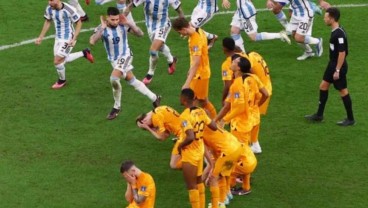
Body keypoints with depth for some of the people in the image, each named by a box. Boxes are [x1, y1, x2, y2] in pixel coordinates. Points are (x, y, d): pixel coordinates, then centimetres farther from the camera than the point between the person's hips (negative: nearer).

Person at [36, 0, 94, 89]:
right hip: (58, 38, 7)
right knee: (62, 60, 18)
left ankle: (62, 80, 22)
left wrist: (74, 39, -20)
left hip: (68, 39, -7)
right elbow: (47, 22, 9)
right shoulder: (49, 9, -9)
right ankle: (84, 53, 37)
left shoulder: (69, 10, -28)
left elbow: (79, 23, -14)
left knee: (57, 61, -7)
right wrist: (41, 37, 8)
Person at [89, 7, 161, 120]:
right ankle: (154, 98, 33)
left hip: (125, 56, -4)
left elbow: (140, 34, -15)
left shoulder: (123, 25, -17)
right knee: (132, 81, 15)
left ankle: (116, 107, -4)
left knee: (114, 78, -24)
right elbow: (92, 42, -32)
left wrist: (129, 23, -27)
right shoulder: (102, 28, -17)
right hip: (113, 59, 4)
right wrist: (102, 28, -37)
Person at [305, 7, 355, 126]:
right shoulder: (335, 31, 5)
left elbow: (342, 53, -25)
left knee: (343, 91, 1)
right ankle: (319, 115, 25)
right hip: (332, 64, 10)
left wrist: (337, 70, -23)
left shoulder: (339, 34, -25)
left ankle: (350, 119, 13)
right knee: (323, 86, 15)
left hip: (338, 66, -10)